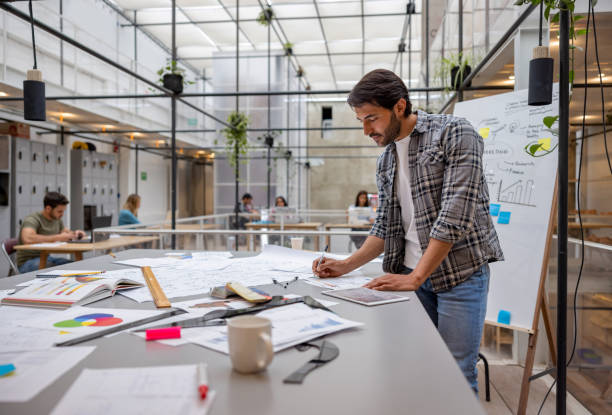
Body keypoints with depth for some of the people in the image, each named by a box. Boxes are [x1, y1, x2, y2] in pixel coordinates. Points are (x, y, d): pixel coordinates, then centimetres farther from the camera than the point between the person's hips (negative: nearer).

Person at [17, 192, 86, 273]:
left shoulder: (57, 220, 6)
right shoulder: (32, 220, -18)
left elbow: (66, 232, 25)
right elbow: (27, 239, -38)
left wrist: (74, 234, 0)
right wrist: (57, 238, -34)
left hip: (46, 258, 7)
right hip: (27, 262, -7)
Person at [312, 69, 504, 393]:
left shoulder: (454, 134, -9)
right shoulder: (385, 161, 12)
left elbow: (456, 216, -17)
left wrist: (414, 278, -18)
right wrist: (346, 265, 2)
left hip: (460, 273, -5)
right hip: (411, 274, 6)